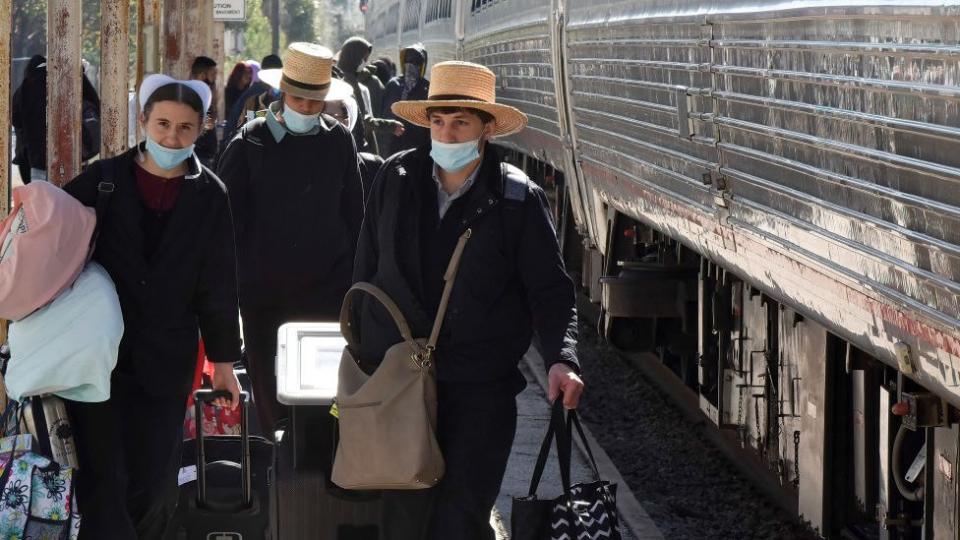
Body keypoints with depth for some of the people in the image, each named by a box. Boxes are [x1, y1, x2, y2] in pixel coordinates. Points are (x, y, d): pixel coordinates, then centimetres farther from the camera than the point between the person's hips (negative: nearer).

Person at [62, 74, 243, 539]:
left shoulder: (209, 197, 1)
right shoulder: (102, 180, -2)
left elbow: (218, 286, 5)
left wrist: (224, 360, 6)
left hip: (167, 362, 1)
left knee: (154, 484, 7)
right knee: (102, 480, -2)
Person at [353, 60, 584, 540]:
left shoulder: (518, 199, -4)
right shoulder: (395, 180, 3)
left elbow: (550, 291, -4)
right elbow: (365, 271, 12)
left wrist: (561, 360, -20)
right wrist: (363, 352, 11)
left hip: (480, 392, -2)